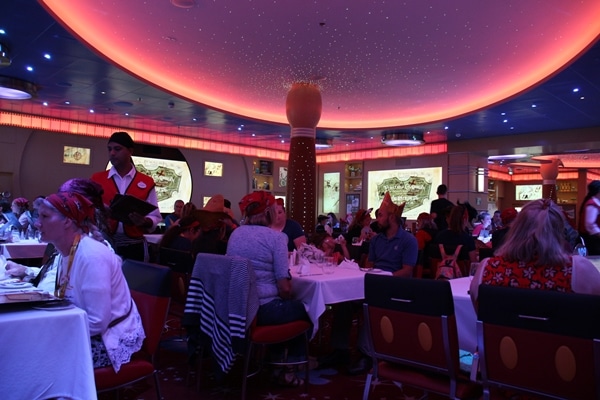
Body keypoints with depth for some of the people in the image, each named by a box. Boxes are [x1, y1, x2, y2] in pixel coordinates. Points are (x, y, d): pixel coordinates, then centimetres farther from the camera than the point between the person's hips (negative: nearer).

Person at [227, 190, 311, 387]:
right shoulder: (276, 237, -12)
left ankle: (275, 359, 43)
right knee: (303, 309, 22)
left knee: (288, 306, 32)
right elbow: (284, 288, -15)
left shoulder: (236, 233, 8)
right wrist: (286, 295, 9)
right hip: (263, 309, -7)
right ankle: (289, 366, 26)